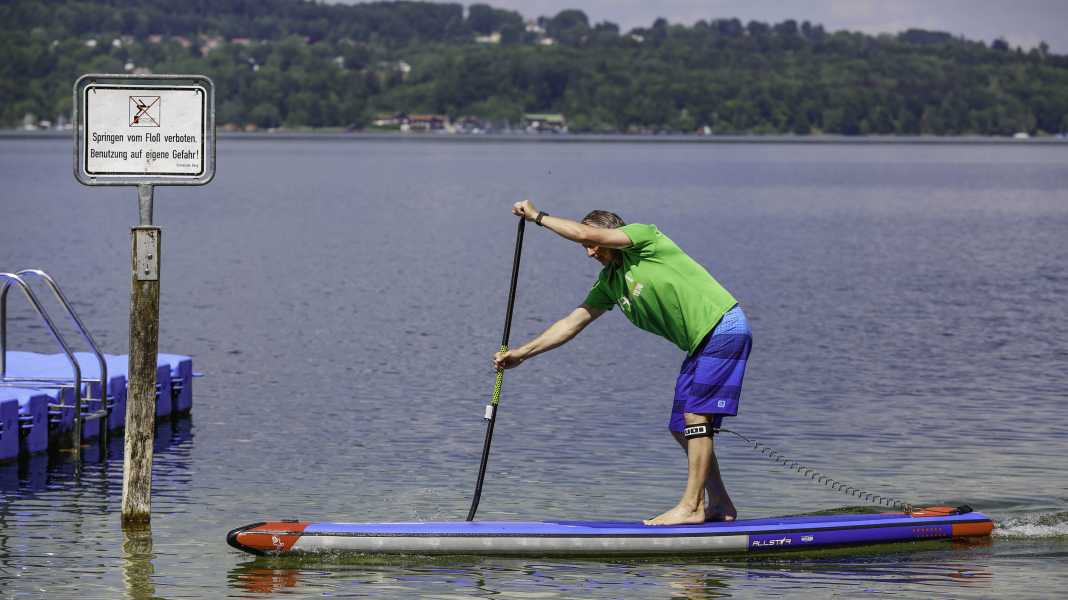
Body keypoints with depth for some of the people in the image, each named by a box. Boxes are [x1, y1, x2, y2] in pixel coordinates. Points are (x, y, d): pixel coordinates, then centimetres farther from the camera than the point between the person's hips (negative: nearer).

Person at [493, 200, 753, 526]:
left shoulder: (644, 236, -9)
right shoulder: (610, 281, 14)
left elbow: (585, 232, -20)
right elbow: (573, 321, 13)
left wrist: (538, 216, -9)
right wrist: (522, 353, 8)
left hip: (723, 328, -9)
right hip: (701, 344, 9)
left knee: (695, 417, -13)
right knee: (681, 427, 8)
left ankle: (692, 506, -12)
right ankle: (720, 506, 16)